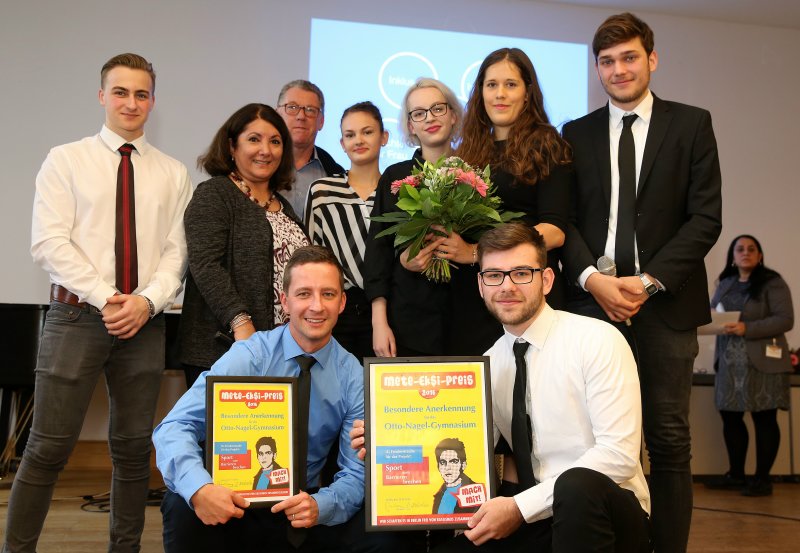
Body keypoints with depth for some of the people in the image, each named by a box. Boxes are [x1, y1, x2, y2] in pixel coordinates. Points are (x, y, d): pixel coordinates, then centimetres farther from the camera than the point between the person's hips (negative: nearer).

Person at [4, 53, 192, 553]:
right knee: (49, 447, -2)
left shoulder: (174, 174, 10)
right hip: (77, 314, -2)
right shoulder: (66, 160, 4)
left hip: (145, 320, 3)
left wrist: (147, 300, -13)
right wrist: (104, 299, -13)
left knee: (134, 448, 9)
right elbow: (49, 242, -5)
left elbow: (177, 250, 4)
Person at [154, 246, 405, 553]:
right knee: (182, 507, -32)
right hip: (236, 503, -1)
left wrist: (320, 506, -25)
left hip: (302, 506, 2)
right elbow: (175, 427, -18)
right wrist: (199, 488, -38)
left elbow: (357, 472, -3)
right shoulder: (248, 357, -10)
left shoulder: (353, 377, -3)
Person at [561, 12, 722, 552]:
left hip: (665, 303, -1)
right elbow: (564, 220, 8)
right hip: (593, 300, 2)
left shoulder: (691, 124, 8)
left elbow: (706, 217, 0)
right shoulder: (577, 134, 14)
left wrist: (650, 281, -10)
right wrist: (592, 278, -9)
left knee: (669, 441, 1)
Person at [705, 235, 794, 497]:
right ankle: (736, 474, 20)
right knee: (729, 417, 7)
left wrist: (747, 328, -20)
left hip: (762, 363, -6)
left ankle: (762, 478, 6)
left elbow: (785, 319, -12)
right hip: (729, 363, 6)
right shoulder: (725, 284, 15)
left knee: (764, 419, -1)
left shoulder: (772, 283, -4)